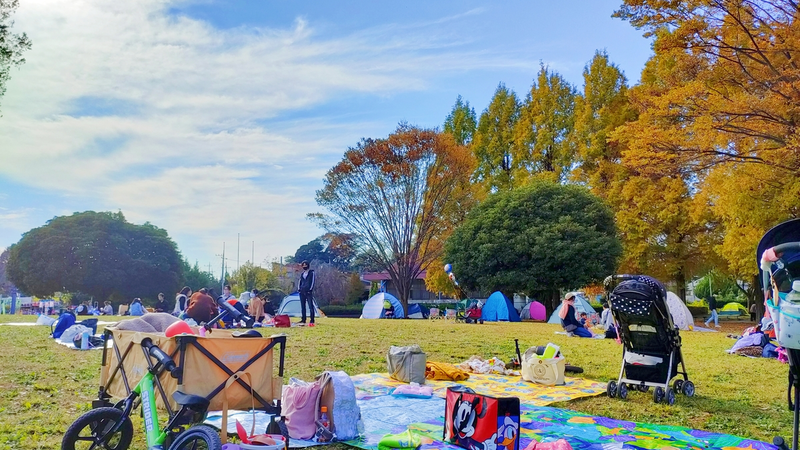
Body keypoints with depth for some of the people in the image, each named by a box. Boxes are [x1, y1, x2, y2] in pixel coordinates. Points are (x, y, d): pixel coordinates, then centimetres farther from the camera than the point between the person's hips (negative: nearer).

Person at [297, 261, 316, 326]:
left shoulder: (311, 272, 2)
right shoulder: (302, 274, 19)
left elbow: (312, 281, -4)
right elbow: (299, 281, 19)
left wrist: (310, 289, -12)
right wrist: (299, 288, 4)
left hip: (308, 292, -6)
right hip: (302, 292, 6)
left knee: (311, 306, -9)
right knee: (302, 306, 8)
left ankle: (312, 320, -11)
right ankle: (303, 319, 13)